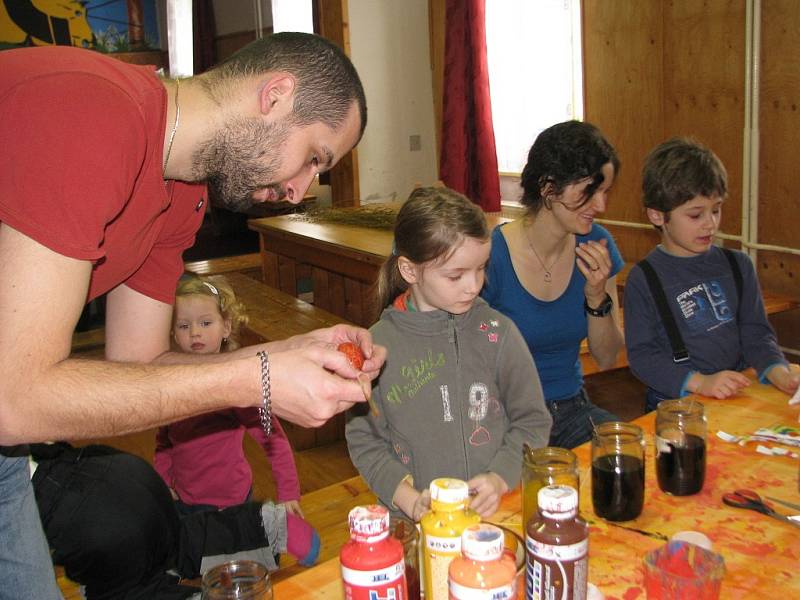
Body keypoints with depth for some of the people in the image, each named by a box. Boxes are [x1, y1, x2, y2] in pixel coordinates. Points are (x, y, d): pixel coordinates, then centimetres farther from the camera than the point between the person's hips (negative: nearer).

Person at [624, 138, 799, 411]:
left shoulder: (738, 265, 11)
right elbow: (642, 355, -8)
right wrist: (700, 382, -21)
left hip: (737, 398, 4)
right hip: (673, 404, -4)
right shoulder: (643, 279, -5)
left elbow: (755, 333, 10)